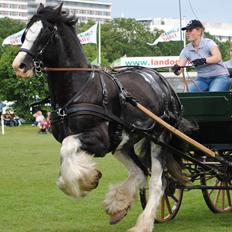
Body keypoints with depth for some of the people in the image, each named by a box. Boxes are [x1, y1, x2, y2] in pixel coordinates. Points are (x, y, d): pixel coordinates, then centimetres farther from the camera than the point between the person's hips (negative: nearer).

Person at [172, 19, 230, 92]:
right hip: (202, 79, 5)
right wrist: (176, 69, -32)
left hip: (219, 76, -5)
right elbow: (179, 65, -7)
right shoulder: (186, 50, 2)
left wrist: (203, 60, -50)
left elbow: (218, 57, -32)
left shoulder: (208, 43, -13)